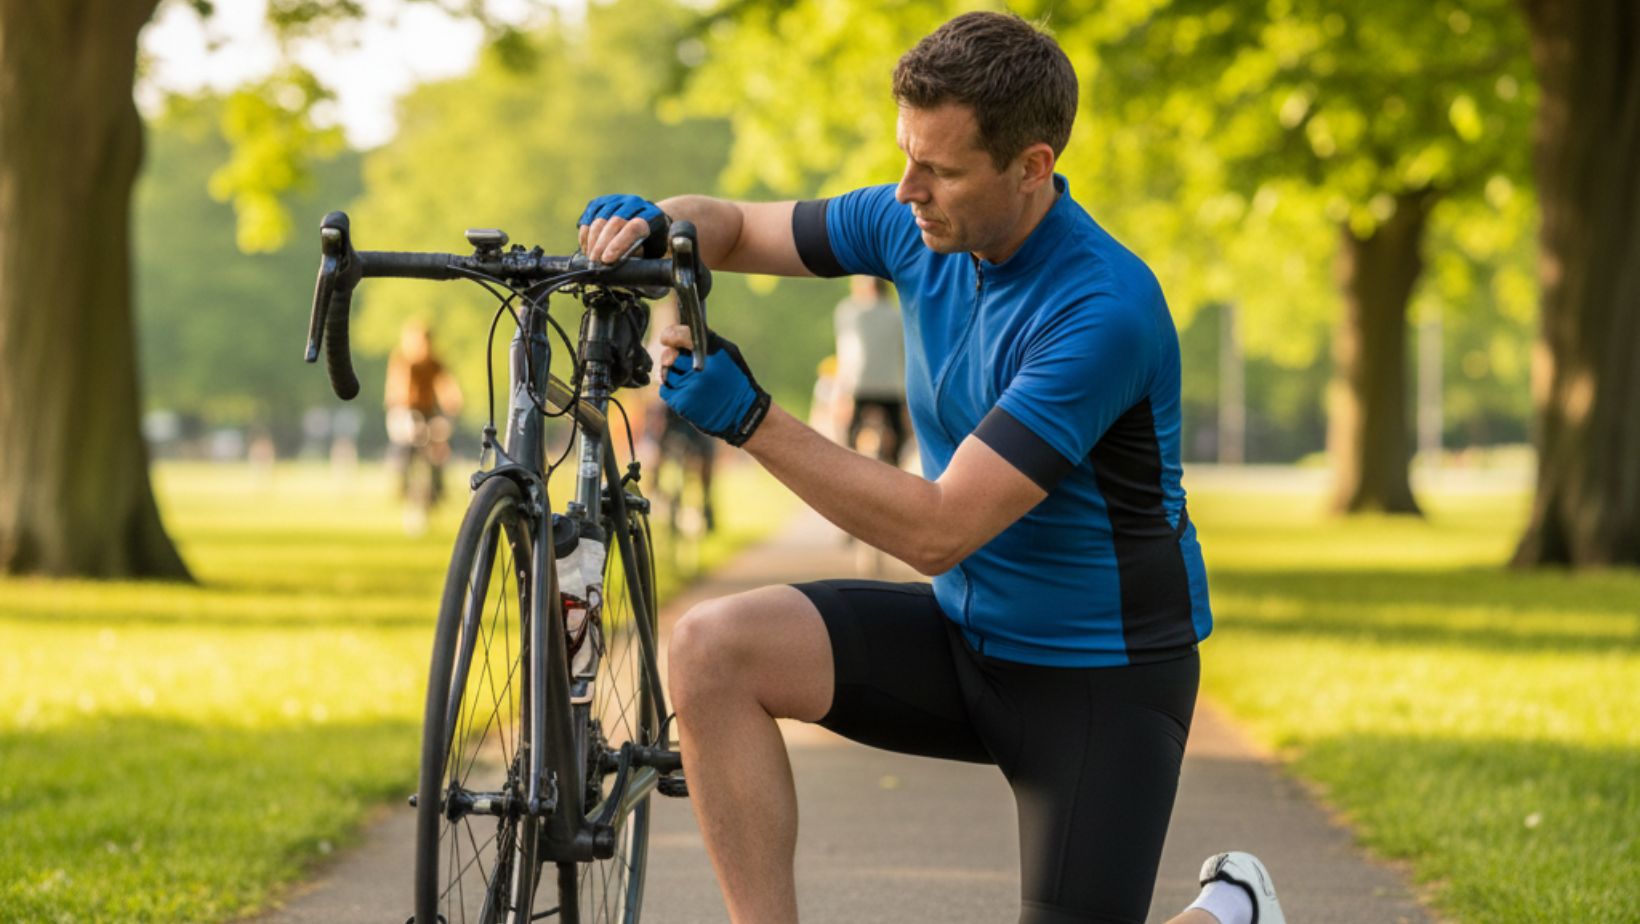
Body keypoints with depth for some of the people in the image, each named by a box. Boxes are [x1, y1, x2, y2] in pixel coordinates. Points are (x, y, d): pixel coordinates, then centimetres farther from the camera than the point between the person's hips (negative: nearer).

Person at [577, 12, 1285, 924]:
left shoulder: (1104, 313, -27)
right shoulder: (918, 226, -6)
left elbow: (939, 530, -29)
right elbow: (732, 226, 8)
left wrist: (751, 420, -31)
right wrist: (655, 224, -16)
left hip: (1099, 678, -6)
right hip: (964, 634, 6)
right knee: (716, 646, -18)